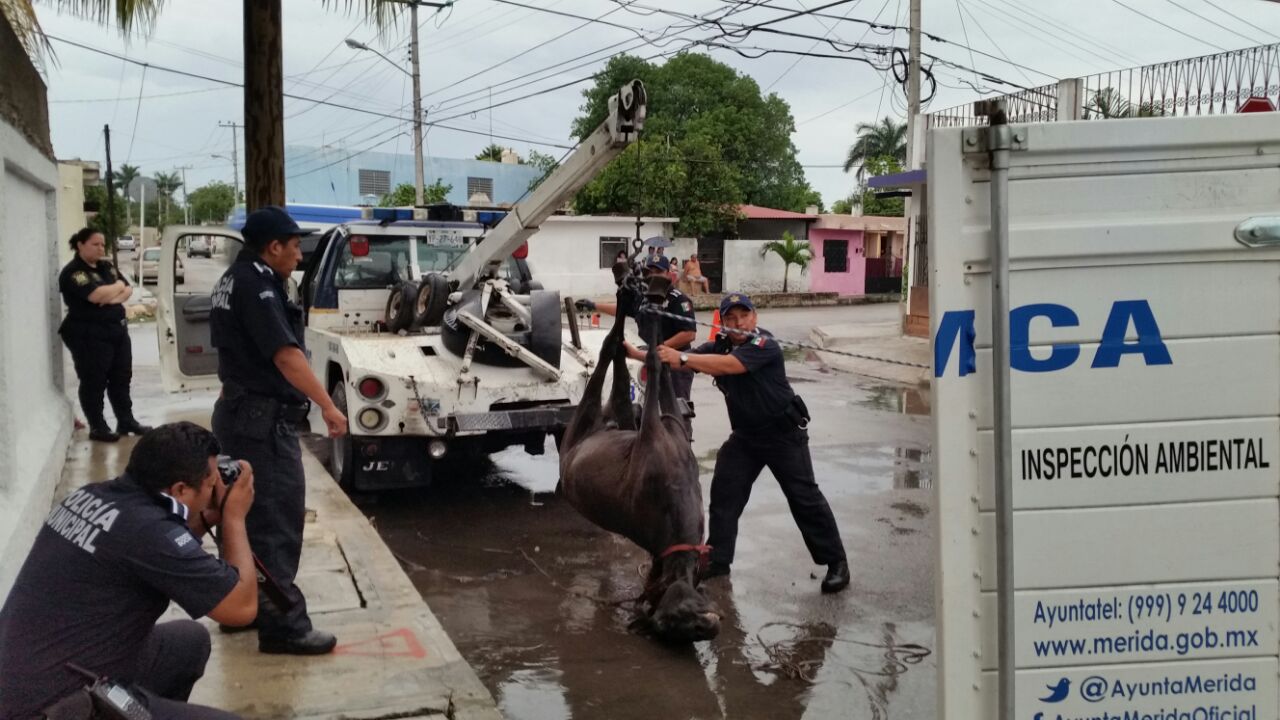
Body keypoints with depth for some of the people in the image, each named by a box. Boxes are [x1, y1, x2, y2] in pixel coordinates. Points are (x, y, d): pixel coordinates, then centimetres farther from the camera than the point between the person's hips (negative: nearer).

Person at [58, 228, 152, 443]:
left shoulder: (106, 267, 13)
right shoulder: (73, 272, -13)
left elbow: (128, 290, 9)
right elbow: (96, 295, -25)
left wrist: (114, 297, -13)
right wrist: (118, 286, -6)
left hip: (117, 330, 8)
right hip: (89, 335, -8)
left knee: (122, 378, 12)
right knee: (94, 382, -1)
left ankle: (126, 421, 21)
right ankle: (97, 427, 5)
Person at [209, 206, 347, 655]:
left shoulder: (234, 280, 14)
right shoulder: (256, 284, -18)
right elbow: (286, 354, -26)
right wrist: (328, 407, -29)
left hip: (239, 411, 11)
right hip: (263, 418, -11)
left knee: (247, 515, 18)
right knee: (277, 522, -8)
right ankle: (283, 626, -6)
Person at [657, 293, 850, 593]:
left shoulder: (765, 346, -22)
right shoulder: (719, 346, 0)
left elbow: (727, 365, -38)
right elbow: (682, 361, -11)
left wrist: (682, 358, -43)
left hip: (783, 433, -6)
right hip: (745, 435, 6)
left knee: (805, 498, -3)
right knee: (723, 492, 1)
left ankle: (836, 562, 8)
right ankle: (717, 559, 13)